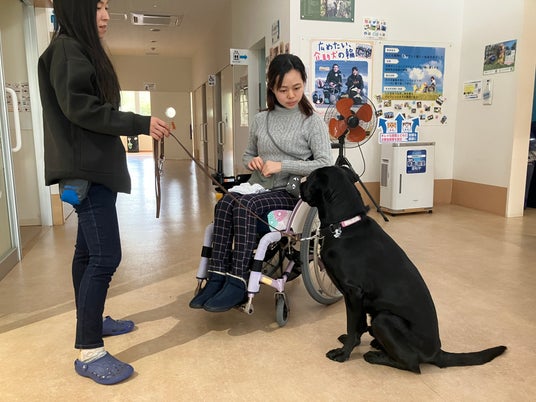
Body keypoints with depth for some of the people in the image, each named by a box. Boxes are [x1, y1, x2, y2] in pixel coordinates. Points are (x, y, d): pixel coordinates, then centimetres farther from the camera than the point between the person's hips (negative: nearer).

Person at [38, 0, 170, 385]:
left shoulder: (82, 50, 21)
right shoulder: (66, 49, -8)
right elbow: (78, 107, -18)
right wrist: (141, 123, -18)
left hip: (94, 167, 10)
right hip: (86, 170, -10)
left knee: (89, 250, 15)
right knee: (105, 256, -12)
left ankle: (91, 321, 27)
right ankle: (89, 352, -4)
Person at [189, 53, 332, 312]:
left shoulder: (313, 122, 1)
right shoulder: (260, 119, 13)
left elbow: (325, 164, -9)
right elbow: (247, 156, 23)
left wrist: (281, 166, -16)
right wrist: (252, 161, -2)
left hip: (290, 192, -4)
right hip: (257, 187, 4)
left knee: (245, 206, -33)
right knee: (224, 204, -28)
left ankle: (238, 281, -28)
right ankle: (217, 278, -26)